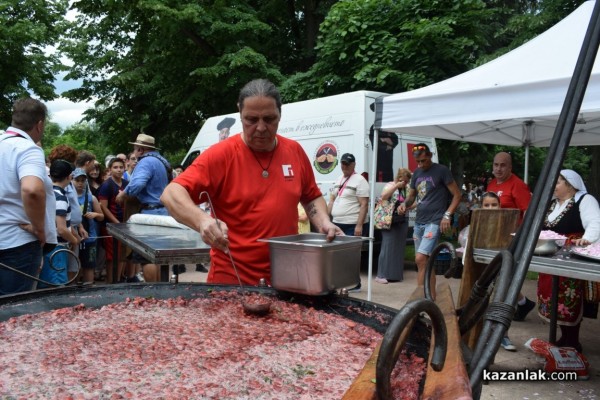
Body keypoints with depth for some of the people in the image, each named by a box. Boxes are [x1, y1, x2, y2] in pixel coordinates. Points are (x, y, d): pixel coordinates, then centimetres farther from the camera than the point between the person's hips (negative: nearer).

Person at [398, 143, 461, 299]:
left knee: (420, 259, -17)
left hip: (434, 222, -7)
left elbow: (457, 195, -5)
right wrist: (405, 204, -1)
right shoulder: (417, 173, 13)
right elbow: (412, 195, 21)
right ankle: (431, 296, 19)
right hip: (419, 222, 7)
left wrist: (447, 215, -16)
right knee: (426, 261, 11)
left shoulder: (442, 171, -6)